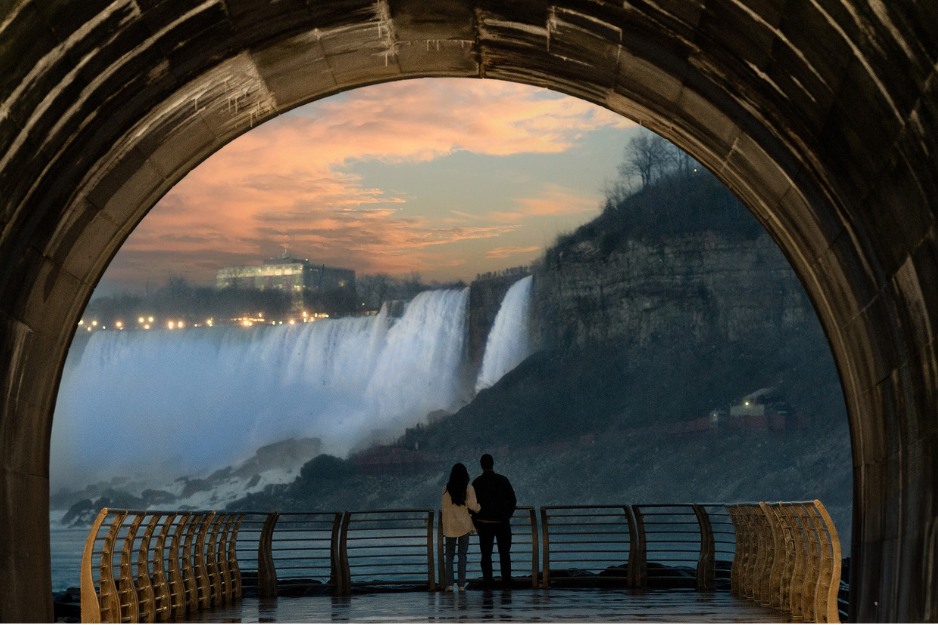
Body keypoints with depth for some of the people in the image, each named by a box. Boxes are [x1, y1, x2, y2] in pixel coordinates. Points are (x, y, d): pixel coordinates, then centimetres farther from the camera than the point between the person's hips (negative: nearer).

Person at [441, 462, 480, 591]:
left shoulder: (447, 489, -1)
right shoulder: (468, 488, -6)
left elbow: (444, 508, 2)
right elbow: (472, 506, -10)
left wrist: (444, 527, 10)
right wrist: (480, 506, 10)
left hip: (450, 524, 1)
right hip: (464, 525, -1)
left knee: (449, 554, 8)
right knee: (462, 554, 5)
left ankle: (449, 583, -3)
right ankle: (462, 584, 1)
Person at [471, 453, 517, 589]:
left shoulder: (477, 483, -3)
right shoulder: (503, 480, 0)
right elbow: (512, 500, 1)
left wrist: (476, 524, 5)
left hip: (485, 523, -1)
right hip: (502, 522, 1)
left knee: (486, 554, 7)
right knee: (504, 553, 6)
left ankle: (487, 582, 3)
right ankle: (506, 583, -1)